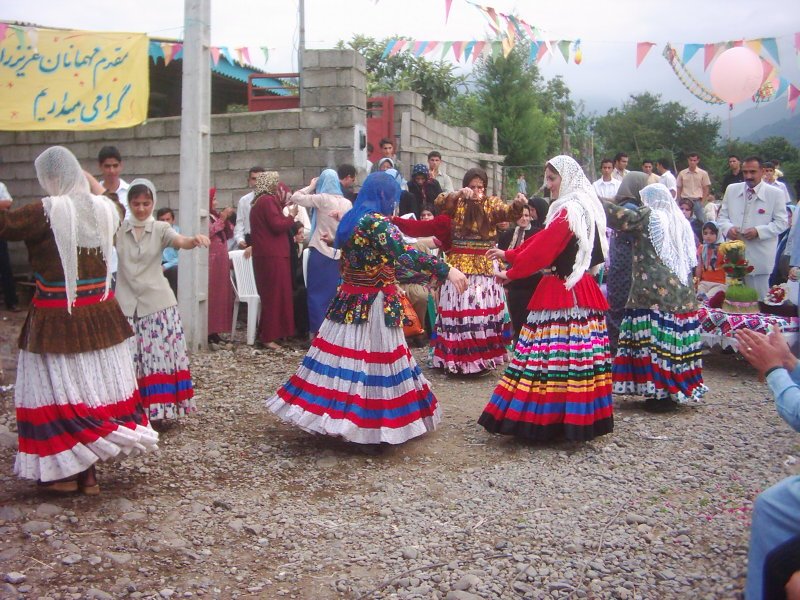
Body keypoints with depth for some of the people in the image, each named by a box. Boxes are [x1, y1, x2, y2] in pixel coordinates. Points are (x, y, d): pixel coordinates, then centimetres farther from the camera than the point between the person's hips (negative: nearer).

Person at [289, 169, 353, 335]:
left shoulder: (321, 199, -8)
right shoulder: (347, 203, 4)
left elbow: (295, 197, -2)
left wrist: (311, 186, 10)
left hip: (321, 252, -4)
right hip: (340, 254, 4)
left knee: (318, 293, 3)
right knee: (336, 294, 9)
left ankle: (319, 332, 2)